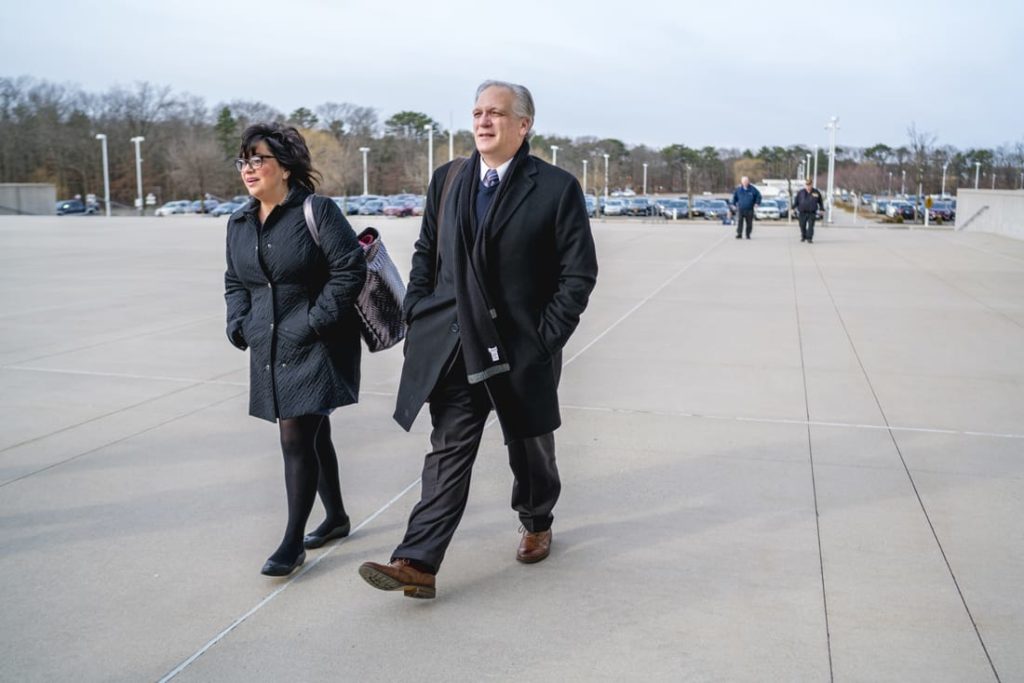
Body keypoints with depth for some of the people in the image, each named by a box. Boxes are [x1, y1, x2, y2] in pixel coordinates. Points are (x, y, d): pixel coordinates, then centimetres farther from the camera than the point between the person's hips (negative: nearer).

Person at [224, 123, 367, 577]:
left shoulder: (317, 211, -11)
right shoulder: (239, 223, 10)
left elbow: (350, 270, -15)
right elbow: (234, 282, 20)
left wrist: (315, 322, -18)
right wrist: (240, 324, 4)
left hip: (315, 347, -7)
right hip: (269, 351, 7)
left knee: (297, 438, -8)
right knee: (311, 435, 17)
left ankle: (293, 541, 4)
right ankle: (336, 517, 34)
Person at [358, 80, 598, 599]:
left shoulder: (556, 188, -7)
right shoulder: (447, 180, 7)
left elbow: (579, 273, -7)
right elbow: (425, 254, 13)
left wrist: (546, 338, -12)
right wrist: (419, 316, 3)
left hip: (522, 348, -2)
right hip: (455, 346, 3)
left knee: (529, 446, 16)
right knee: (448, 451, 0)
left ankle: (537, 524, 42)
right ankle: (418, 563, -2)